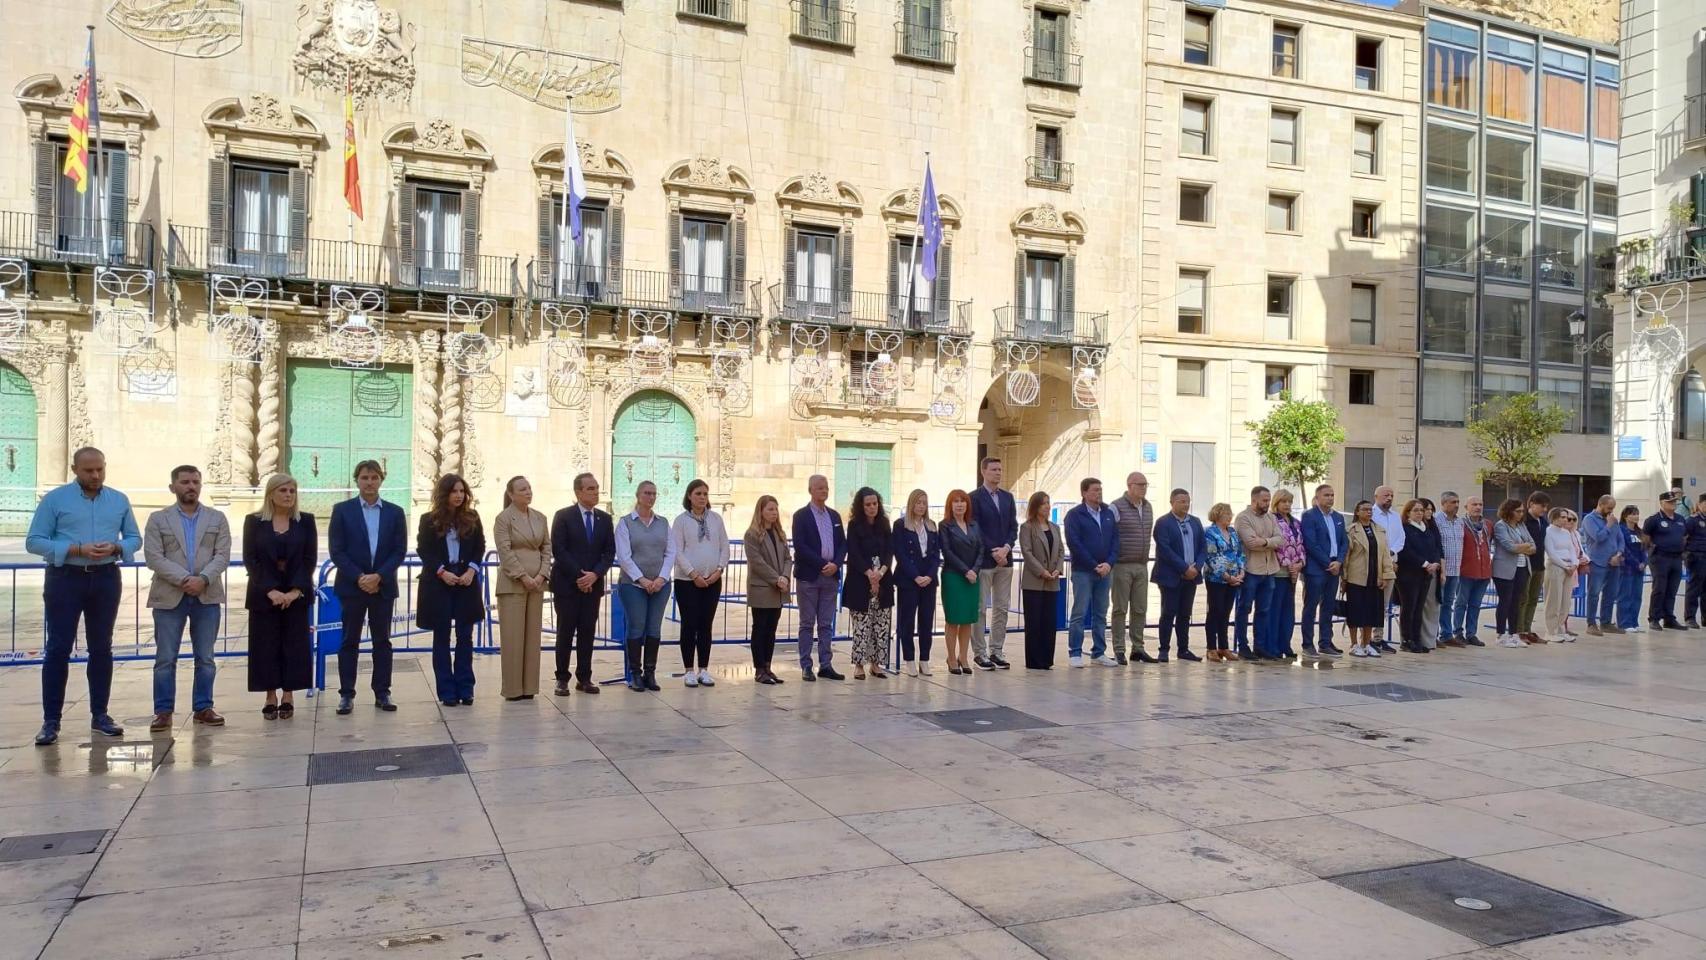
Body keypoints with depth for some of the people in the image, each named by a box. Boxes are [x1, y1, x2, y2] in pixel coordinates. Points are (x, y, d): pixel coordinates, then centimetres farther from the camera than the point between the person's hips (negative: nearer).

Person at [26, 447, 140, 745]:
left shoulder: (119, 501, 7)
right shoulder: (54, 499, -2)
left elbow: (134, 538, 10)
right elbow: (34, 541, -6)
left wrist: (116, 548, -12)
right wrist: (76, 549, -18)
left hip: (106, 580, 3)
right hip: (65, 579, -3)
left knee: (101, 648, 8)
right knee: (58, 649, -2)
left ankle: (99, 715, 16)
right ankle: (51, 721, 4)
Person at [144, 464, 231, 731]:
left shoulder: (217, 518, 9)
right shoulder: (158, 519, 5)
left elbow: (222, 556, 0)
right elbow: (153, 557, -5)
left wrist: (203, 579, -16)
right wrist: (184, 579, -16)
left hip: (207, 596, 1)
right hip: (169, 597, -1)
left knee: (205, 658, 6)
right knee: (165, 658, 1)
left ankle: (203, 708, 14)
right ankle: (163, 711, 9)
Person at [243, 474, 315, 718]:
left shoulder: (306, 521, 3)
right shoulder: (254, 521, 1)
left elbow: (310, 558, -1)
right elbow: (250, 560, -4)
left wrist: (295, 590, -13)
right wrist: (271, 591, -14)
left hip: (296, 594, 0)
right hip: (264, 594, 0)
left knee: (294, 645, 1)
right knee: (266, 646, 2)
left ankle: (288, 697, 10)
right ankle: (271, 697, 11)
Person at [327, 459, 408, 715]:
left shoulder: (395, 512, 6)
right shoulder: (342, 510, 1)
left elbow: (399, 550, 1)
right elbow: (337, 551, -3)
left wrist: (378, 576, -12)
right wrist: (359, 577, -13)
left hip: (383, 586, 2)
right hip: (351, 586, -1)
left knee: (382, 640, 6)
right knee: (350, 641, 3)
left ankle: (382, 693, 12)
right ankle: (346, 695, 8)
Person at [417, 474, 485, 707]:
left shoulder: (472, 518, 5)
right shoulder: (429, 520, 0)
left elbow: (480, 547, 6)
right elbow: (423, 551, -3)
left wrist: (471, 570, -9)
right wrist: (442, 572, -15)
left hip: (466, 582, 2)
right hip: (438, 584, -1)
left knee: (465, 636, 3)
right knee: (441, 637, 3)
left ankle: (465, 689, 8)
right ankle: (447, 691, 7)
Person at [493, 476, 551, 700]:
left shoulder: (540, 518, 12)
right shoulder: (503, 518, -4)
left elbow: (547, 548, 11)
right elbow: (505, 552, -11)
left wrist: (542, 575, -3)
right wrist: (523, 577, -14)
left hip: (536, 584, 5)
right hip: (512, 584, -5)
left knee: (533, 636, 5)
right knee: (512, 637, -3)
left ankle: (529, 686, 11)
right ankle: (512, 688, 3)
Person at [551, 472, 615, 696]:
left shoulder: (605, 519, 9)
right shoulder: (563, 516, -3)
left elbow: (609, 552, 6)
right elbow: (558, 551, -9)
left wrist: (595, 574, -9)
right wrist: (578, 576, -13)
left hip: (593, 584, 4)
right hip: (567, 583, -4)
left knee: (588, 631, 5)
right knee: (565, 632, 0)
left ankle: (584, 678, 12)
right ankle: (562, 679, 8)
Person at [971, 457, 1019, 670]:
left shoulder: (1007, 497, 13)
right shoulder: (975, 497, -5)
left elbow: (1013, 527, 10)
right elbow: (975, 530, -9)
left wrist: (1006, 548, -7)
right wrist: (994, 552, -12)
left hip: (1005, 559, 6)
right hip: (983, 560, -6)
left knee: (1002, 608, 7)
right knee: (980, 608, -1)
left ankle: (996, 652, 14)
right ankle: (980, 653, 5)